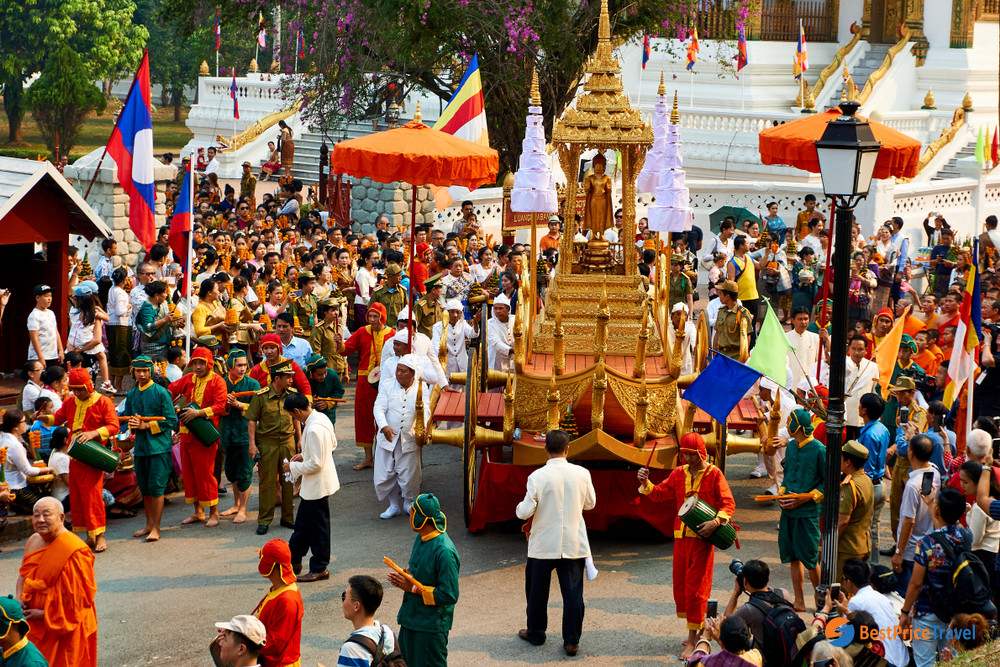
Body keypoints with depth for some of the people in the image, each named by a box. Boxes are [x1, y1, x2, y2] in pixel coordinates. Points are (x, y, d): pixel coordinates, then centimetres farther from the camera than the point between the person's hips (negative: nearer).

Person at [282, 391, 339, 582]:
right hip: (310, 486, 10)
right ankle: (294, 561, 34)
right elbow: (333, 444, 16)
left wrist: (293, 468, -13)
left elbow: (316, 464, -28)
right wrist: (304, 455, 11)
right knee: (302, 523, 21)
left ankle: (320, 569, 16)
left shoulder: (314, 430, -29)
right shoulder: (322, 418, 1)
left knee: (317, 528, 4)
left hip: (317, 486, -10)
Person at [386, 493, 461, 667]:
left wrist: (414, 587, -21)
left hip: (432, 625, -9)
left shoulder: (444, 551, -26)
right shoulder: (422, 538, 3)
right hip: (412, 617, 9)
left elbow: (449, 595, -24)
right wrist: (405, 575, -2)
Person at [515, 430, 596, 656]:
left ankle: (535, 633, 29)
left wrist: (520, 506, 9)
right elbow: (590, 503, 8)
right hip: (574, 543, 1)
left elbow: (525, 512, -13)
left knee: (537, 591, 16)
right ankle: (572, 641, 7)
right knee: (572, 593, 6)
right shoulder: (582, 474, -7)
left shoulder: (537, 477, -15)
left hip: (543, 544, -1)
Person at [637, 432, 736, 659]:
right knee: (680, 585, 9)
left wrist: (716, 522, -23)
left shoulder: (714, 475, -6)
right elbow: (660, 494, 8)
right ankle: (695, 631, 24)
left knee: (696, 587, -5)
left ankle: (693, 640, -1)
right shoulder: (679, 474, 9)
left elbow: (728, 504, -7)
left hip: (703, 537, -6)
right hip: (681, 536, 6)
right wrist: (646, 483, -10)